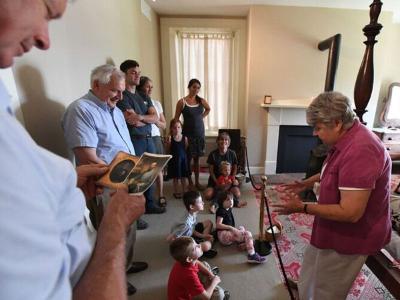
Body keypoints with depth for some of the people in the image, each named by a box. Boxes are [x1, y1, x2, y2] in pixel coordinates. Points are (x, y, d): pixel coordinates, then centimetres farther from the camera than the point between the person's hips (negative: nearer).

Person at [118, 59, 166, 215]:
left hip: (148, 139, 7)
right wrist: (148, 118, -3)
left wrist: (140, 117, -16)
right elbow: (133, 122, -18)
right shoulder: (122, 96, -8)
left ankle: (150, 204, 29)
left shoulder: (144, 96, 16)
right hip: (134, 141, -7)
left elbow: (155, 117, 2)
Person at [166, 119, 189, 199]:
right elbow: (168, 151, -3)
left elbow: (186, 149, 3)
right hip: (174, 159, -2)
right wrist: (168, 143, -10)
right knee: (175, 177, 11)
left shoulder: (184, 137, -3)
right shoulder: (170, 138, -8)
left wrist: (187, 144, -6)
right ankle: (176, 192, 29)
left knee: (183, 177, 14)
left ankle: (184, 191, 30)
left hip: (183, 158, 2)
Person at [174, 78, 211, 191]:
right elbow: (176, 119, -7)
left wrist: (201, 117, 9)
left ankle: (197, 182, 23)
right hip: (188, 134, -3)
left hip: (200, 133, 3)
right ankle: (190, 182, 20)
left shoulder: (201, 101, 2)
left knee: (197, 158, 12)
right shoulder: (182, 102, -8)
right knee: (188, 159, 5)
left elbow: (208, 109, 24)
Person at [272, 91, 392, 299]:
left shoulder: (359, 150, -34)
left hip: (351, 236, -9)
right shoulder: (347, 138, -2)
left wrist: (303, 208, -26)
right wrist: (307, 183, 6)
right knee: (313, 264, 34)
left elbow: (350, 212, -34)